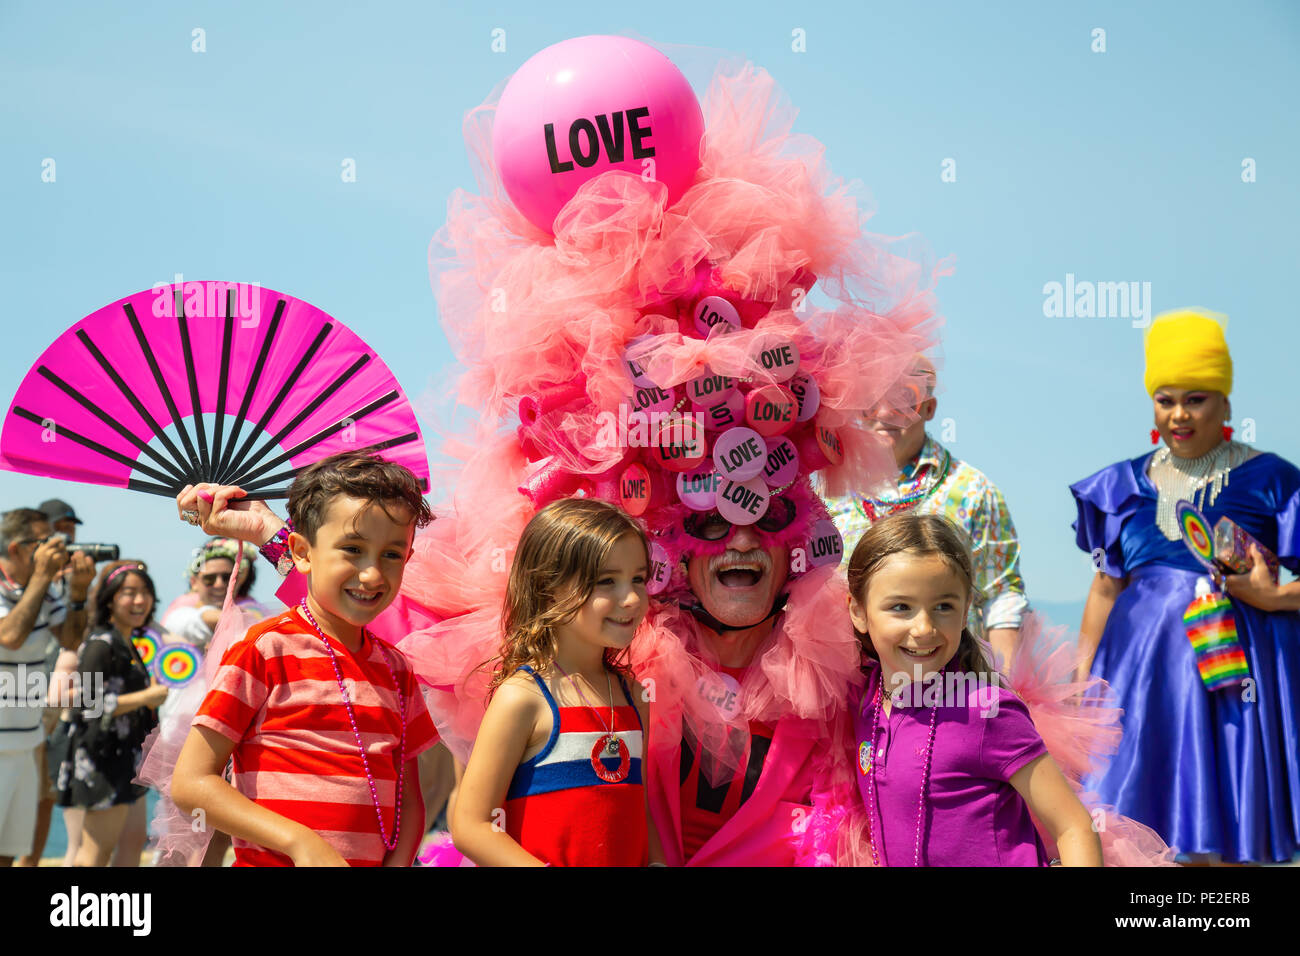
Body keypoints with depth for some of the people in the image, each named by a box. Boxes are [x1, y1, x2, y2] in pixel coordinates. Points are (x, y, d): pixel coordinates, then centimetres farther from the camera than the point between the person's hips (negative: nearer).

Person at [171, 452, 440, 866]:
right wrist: (301, 843, -17)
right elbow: (191, 783, -10)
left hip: (372, 860, 4)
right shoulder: (267, 649, -7)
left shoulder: (395, 668, 9)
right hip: (274, 861, -4)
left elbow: (409, 799, 12)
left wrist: (397, 862, -7)